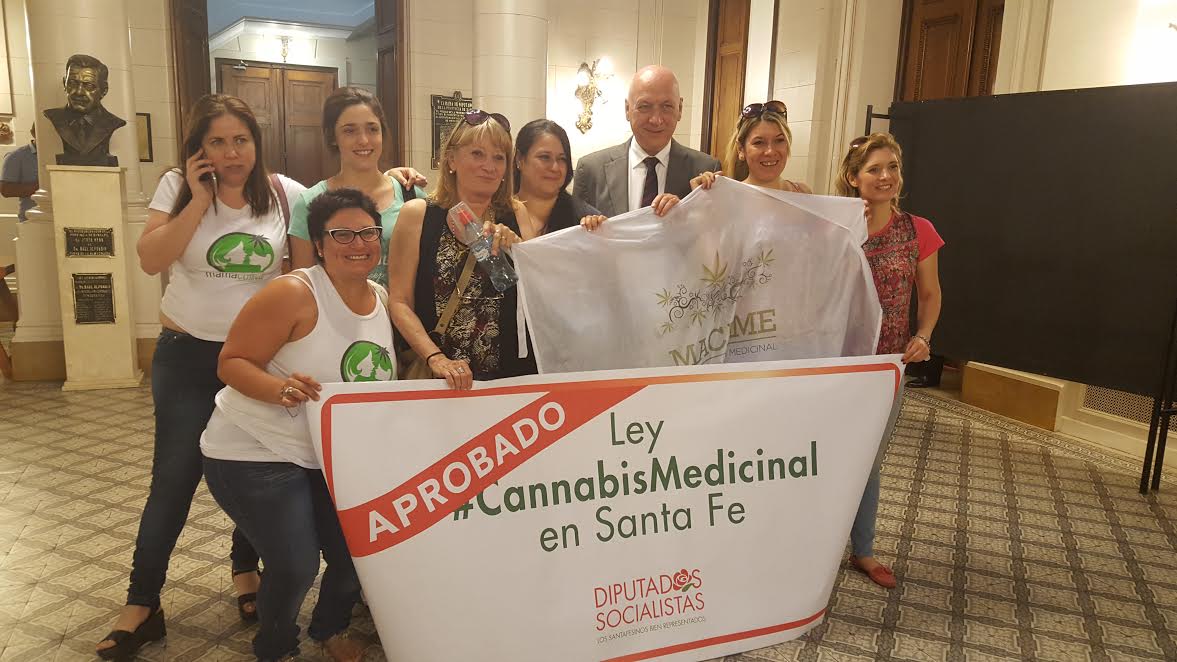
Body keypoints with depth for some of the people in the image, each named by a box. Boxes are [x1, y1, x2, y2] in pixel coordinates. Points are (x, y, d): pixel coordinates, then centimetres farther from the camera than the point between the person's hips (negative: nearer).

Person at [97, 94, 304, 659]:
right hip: (188, 356, 0)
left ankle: (246, 570, 35)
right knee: (173, 477, 1)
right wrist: (200, 200, -17)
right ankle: (142, 605, 16)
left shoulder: (283, 193, -3)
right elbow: (151, 259, -14)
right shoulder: (178, 188, -2)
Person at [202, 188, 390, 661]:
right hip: (255, 454, -6)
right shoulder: (293, 293, -20)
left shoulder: (383, 300, 1)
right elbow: (232, 363, -17)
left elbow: (385, 385, 13)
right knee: (295, 569, -11)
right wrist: (280, 388, -34)